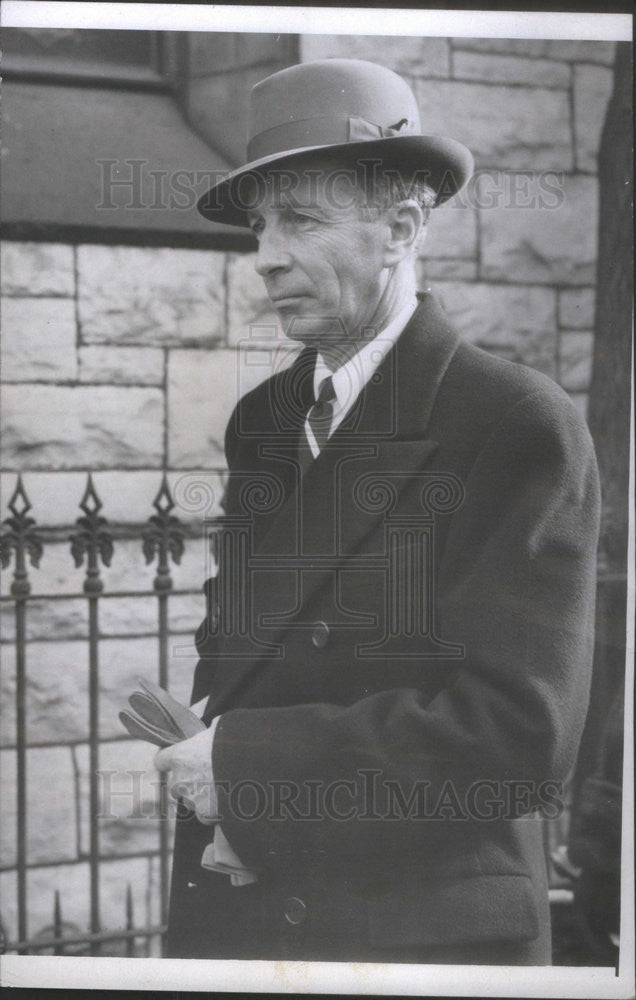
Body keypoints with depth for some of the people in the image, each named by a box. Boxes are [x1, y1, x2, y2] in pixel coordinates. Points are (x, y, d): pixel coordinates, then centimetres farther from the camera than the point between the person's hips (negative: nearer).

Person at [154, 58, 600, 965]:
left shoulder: (522, 427, -13)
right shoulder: (257, 423, 5)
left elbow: (522, 730, -20)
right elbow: (227, 659, 11)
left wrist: (247, 761, -17)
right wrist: (218, 817, -8)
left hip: (434, 930, -5)